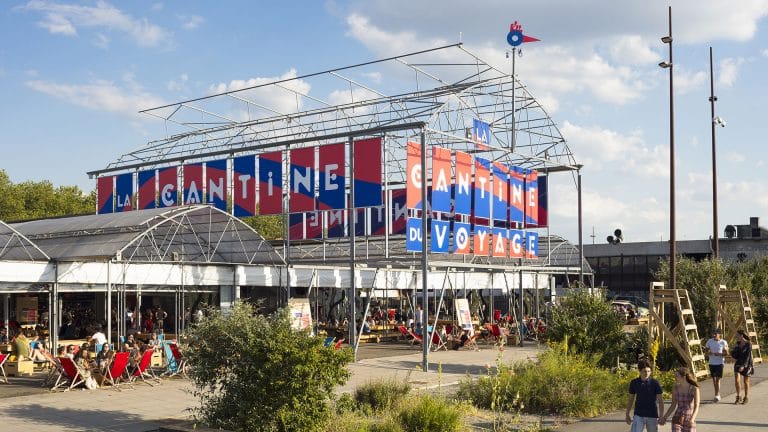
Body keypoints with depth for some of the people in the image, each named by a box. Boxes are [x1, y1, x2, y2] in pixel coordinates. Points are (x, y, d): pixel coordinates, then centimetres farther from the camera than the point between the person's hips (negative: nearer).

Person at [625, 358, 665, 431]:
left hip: (652, 416, -1)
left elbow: (660, 401, -4)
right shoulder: (634, 383, 0)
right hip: (638, 416, 1)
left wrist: (661, 417, -11)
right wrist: (627, 414, 8)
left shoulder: (655, 383, -5)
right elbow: (631, 399, 10)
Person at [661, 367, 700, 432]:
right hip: (677, 419, 2)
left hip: (689, 421, -2)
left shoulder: (694, 389, -12)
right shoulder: (675, 388, -1)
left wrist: (692, 419, -35)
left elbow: (696, 407, -18)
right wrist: (664, 418, 0)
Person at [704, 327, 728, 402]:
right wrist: (709, 353, -14)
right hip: (711, 362, 4)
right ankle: (717, 394, 26)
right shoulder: (710, 341, 1)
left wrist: (719, 354, -21)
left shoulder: (723, 342, -7)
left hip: (720, 363, -4)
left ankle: (717, 395, -5)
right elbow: (706, 350, 9)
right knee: (714, 379, 11)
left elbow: (726, 353, -4)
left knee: (718, 379, -9)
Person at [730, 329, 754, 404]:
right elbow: (733, 354, 13)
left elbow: (747, 356, -18)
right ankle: (738, 397, 2)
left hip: (746, 365, -4)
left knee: (746, 382, 6)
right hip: (738, 364, 4)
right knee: (737, 380, -9)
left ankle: (746, 398, 20)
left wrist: (743, 366, -23)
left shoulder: (748, 344, -14)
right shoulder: (738, 344, 3)